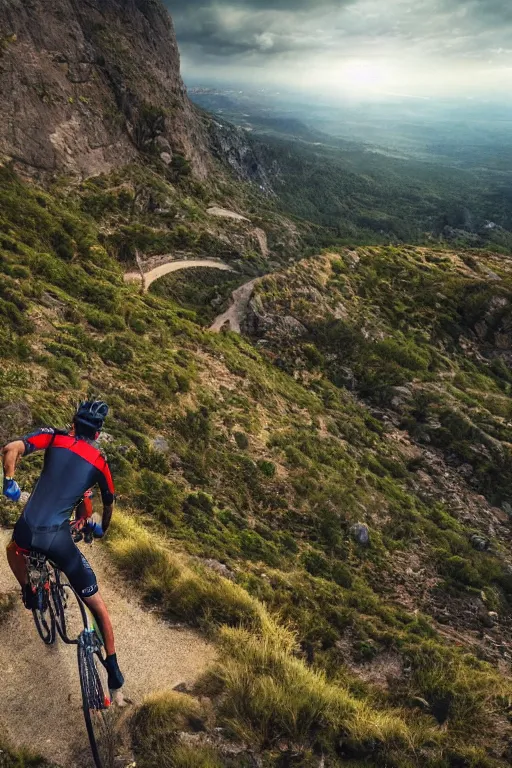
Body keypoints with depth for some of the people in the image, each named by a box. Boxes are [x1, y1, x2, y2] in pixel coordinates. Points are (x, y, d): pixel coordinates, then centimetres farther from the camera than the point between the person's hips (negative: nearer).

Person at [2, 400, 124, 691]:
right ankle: (113, 668, 18)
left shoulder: (55, 437, 6)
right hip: (59, 538, -1)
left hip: (28, 530, 1)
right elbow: (109, 503, 23)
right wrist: (103, 529, 45)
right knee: (98, 606, 14)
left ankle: (28, 592, 45)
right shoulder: (99, 461, 9)